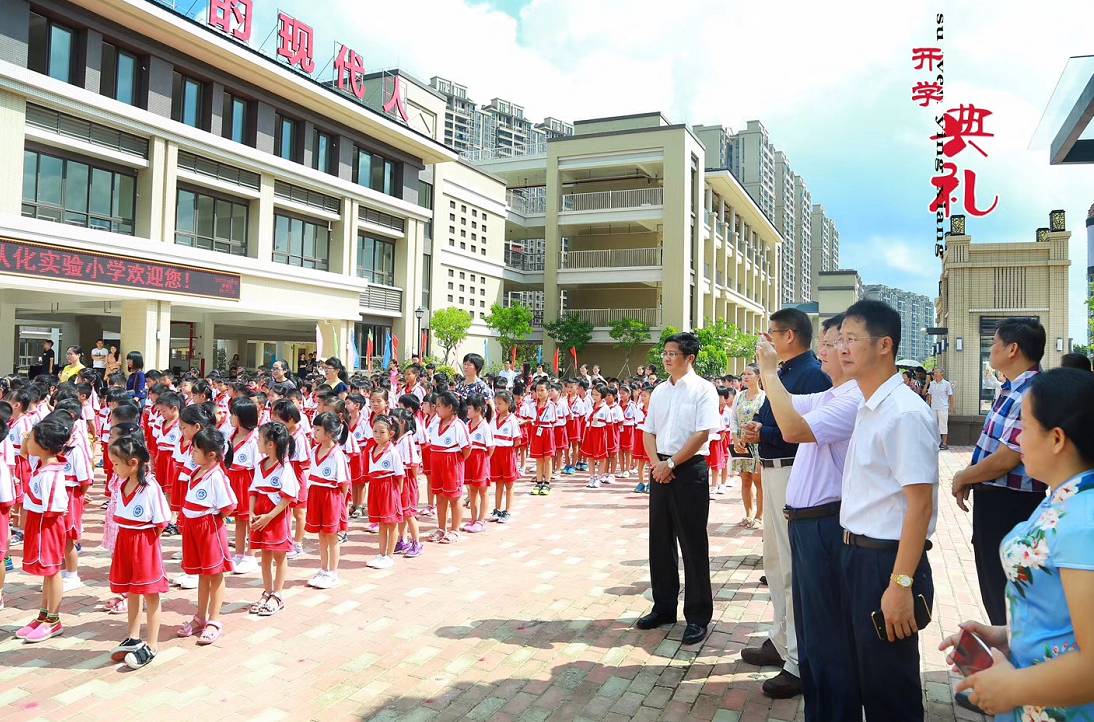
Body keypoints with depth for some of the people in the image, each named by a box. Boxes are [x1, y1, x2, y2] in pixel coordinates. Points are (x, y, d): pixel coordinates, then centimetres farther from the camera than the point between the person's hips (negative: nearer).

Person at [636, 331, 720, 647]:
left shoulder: (703, 389, -7)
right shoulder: (659, 392, 11)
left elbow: (702, 434, -14)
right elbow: (648, 432, 12)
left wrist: (671, 463, -14)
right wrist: (657, 463, -5)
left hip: (690, 470, -6)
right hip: (661, 470, 6)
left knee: (693, 545, 0)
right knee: (660, 541, 12)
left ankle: (697, 616, 12)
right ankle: (663, 606, 26)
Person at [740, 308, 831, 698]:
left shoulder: (812, 375, -17)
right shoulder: (785, 372, 14)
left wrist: (764, 434, -21)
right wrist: (755, 428, -1)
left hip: (793, 474, -11)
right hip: (773, 471, 11)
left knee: (794, 568, -5)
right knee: (775, 561, 21)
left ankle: (799, 663, 6)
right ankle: (781, 641, 36)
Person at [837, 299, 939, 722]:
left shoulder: (905, 413, -19)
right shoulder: (868, 409, 9)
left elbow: (920, 504, -21)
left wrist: (901, 584, -22)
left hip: (887, 562, -9)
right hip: (857, 556, 9)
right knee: (862, 676, 21)